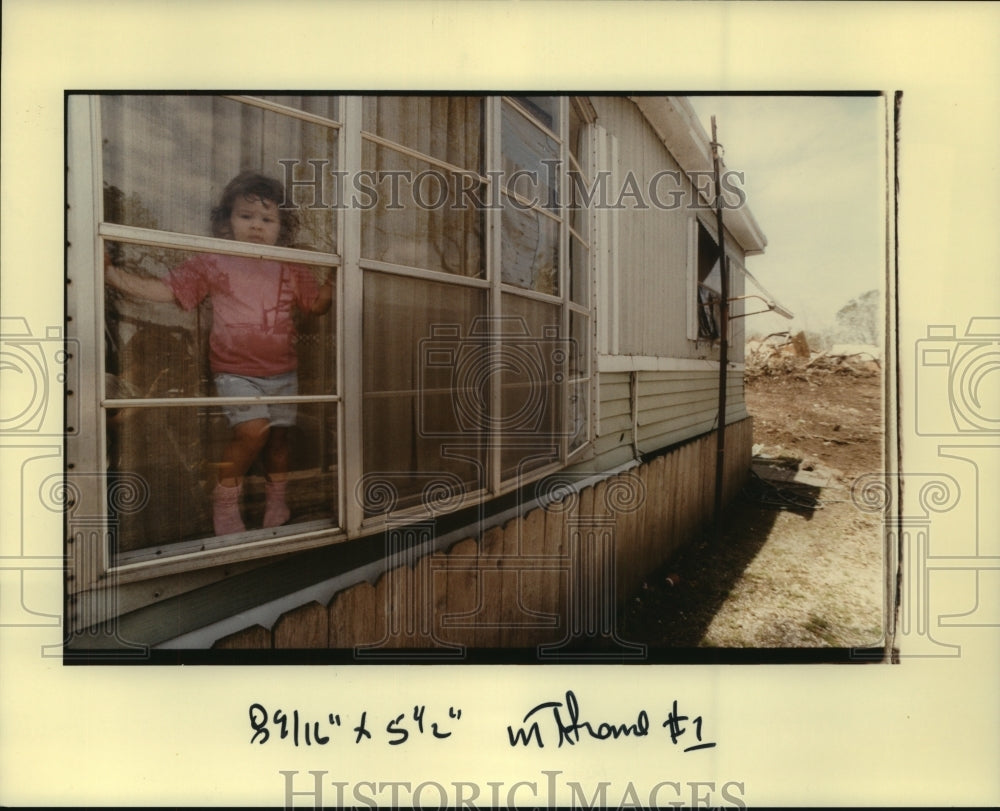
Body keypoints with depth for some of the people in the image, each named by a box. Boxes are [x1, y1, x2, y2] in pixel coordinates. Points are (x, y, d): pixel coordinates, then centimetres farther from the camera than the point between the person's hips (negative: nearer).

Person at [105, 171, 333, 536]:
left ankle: (277, 500, 32)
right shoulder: (213, 263, 0)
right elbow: (163, 289, -2)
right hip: (236, 371, -3)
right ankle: (225, 500, 4)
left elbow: (318, 303, 17)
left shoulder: (291, 270, 8)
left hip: (283, 372, 4)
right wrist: (111, 273, -9)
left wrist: (333, 279, 0)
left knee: (278, 435, 10)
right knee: (252, 430, -19)